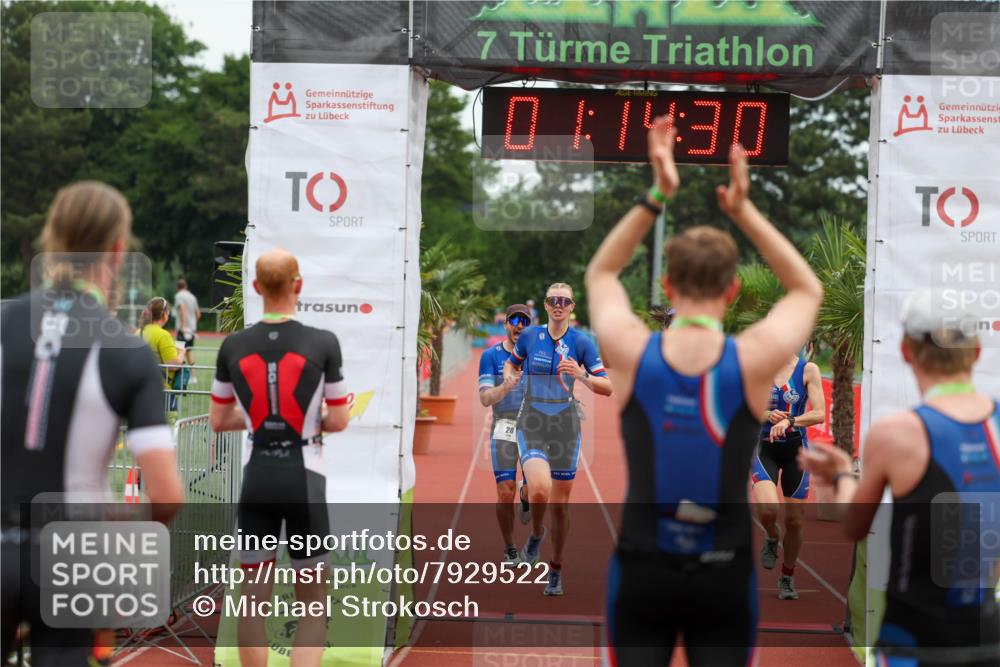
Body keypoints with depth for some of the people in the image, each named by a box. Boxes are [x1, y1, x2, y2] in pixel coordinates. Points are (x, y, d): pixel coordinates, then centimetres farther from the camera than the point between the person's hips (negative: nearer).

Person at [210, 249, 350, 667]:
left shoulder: (233, 346, -2)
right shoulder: (323, 343, -10)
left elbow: (218, 420, 8)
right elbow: (337, 422, -5)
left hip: (257, 481, 2)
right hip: (304, 480, -2)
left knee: (254, 602, 12)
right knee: (312, 606, 10)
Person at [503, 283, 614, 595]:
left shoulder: (581, 342, -3)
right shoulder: (529, 335, 0)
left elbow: (607, 388, -5)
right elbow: (511, 363, 20)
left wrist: (581, 375, -23)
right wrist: (509, 377, -2)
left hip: (565, 425, 1)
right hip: (532, 423, 0)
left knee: (560, 504, 5)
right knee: (539, 490, -24)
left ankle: (556, 570, 24)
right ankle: (536, 533, 10)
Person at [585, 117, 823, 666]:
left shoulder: (630, 352, -9)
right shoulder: (753, 359, -11)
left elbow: (600, 274, 13)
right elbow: (807, 290, 9)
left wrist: (655, 197, 5)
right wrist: (744, 212, 3)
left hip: (643, 569, 1)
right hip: (722, 574, 0)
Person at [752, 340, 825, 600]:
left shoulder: (808, 370, -2)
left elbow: (819, 413, -10)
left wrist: (789, 420, -25)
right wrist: (767, 414, -15)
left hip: (796, 450, 0)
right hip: (765, 448, 0)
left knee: (795, 520, 6)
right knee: (767, 509, -23)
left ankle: (787, 578, 27)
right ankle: (771, 538, 13)